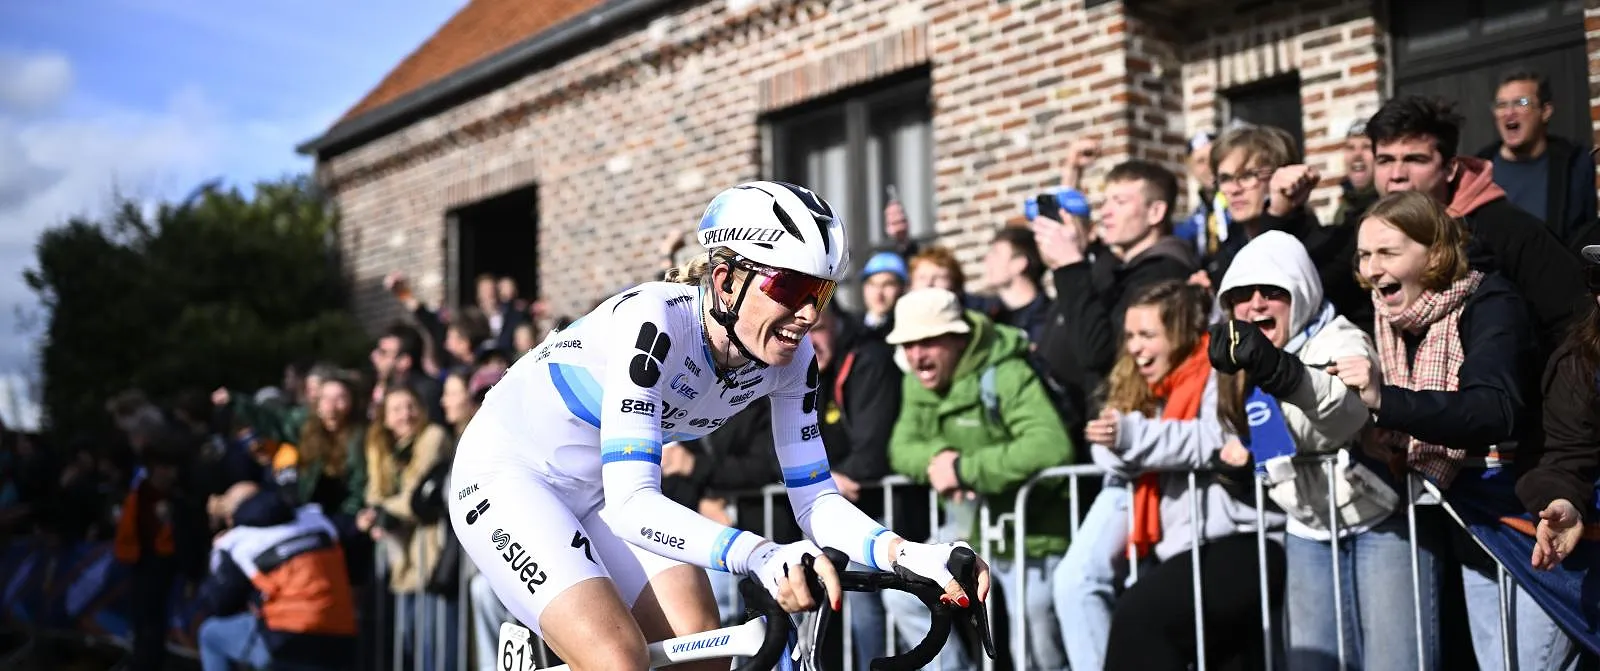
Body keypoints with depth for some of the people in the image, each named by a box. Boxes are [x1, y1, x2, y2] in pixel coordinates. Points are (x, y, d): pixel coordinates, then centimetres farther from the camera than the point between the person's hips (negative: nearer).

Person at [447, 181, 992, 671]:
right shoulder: (654, 321, -33)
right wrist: (760, 556, -56)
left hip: (602, 491, 6)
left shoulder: (790, 359, -14)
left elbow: (815, 500, -11)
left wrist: (911, 554, -30)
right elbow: (631, 503, -40)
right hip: (508, 476, -6)